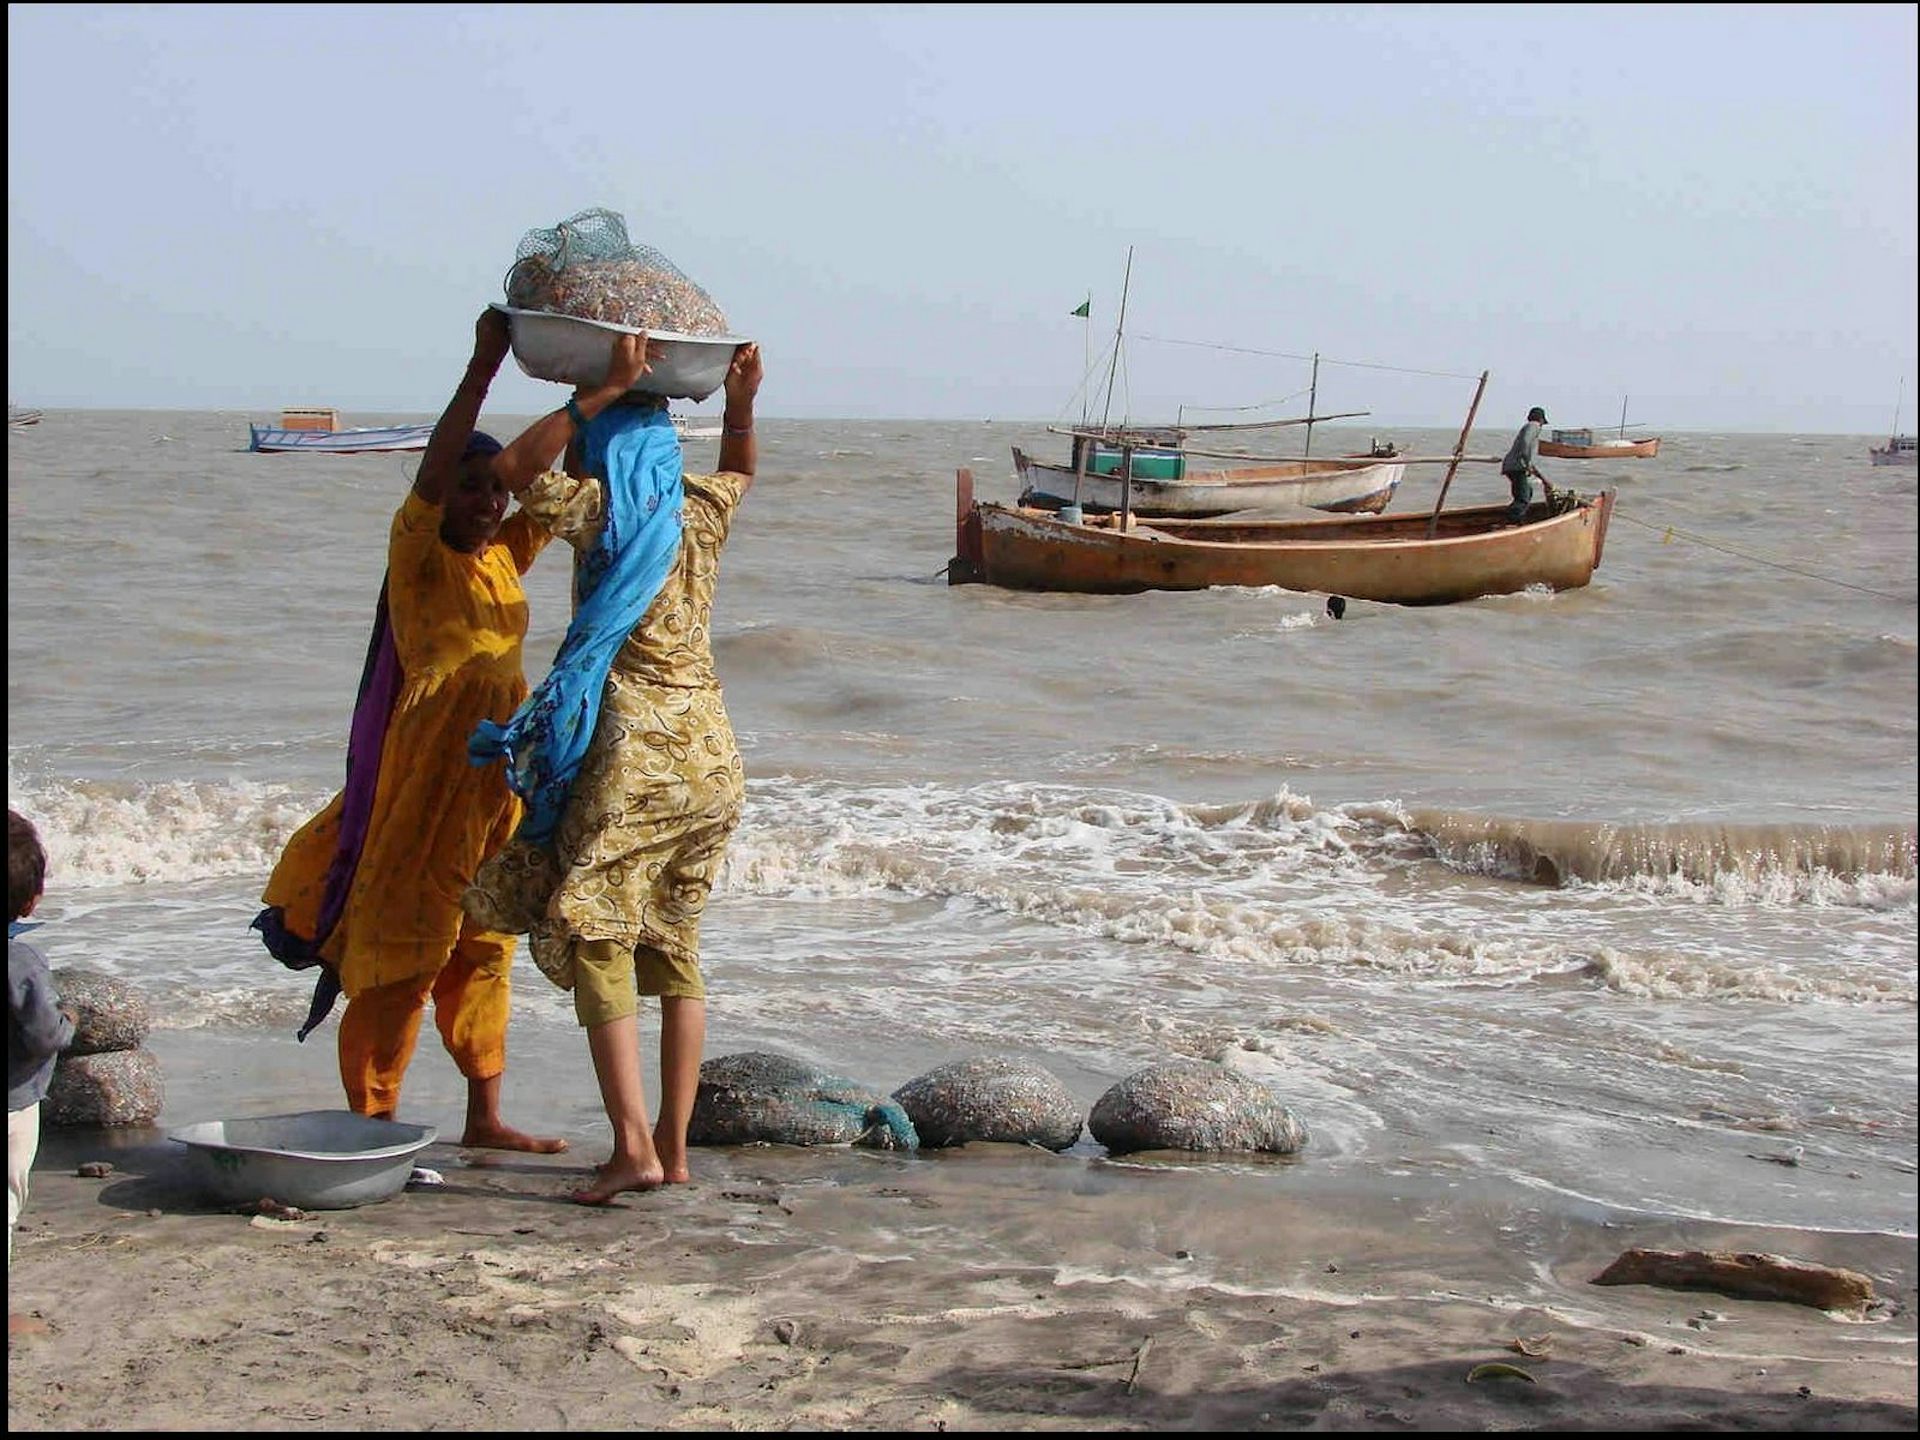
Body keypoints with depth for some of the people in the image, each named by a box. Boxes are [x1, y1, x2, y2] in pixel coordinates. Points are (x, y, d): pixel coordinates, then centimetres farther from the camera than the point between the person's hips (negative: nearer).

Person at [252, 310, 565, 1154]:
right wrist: (483, 368, -30)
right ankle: (371, 1121, 1)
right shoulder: (416, 553, -8)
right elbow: (433, 470, -24)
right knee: (401, 952, -4)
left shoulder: (507, 555, 11)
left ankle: (484, 1118, 18)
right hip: (427, 767, -7)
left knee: (482, 948, 12)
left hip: (497, 771, 7)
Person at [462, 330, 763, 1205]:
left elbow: (514, 467, 8)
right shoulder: (701, 513, 9)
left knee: (597, 937, -5)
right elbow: (739, 471, 33)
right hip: (709, 746, 7)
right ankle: (673, 1146, 15)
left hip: (629, 745, -7)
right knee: (674, 943, 13)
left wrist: (604, 393, 3)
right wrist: (739, 407, 17)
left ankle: (633, 1144, -15)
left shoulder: (599, 510, -7)